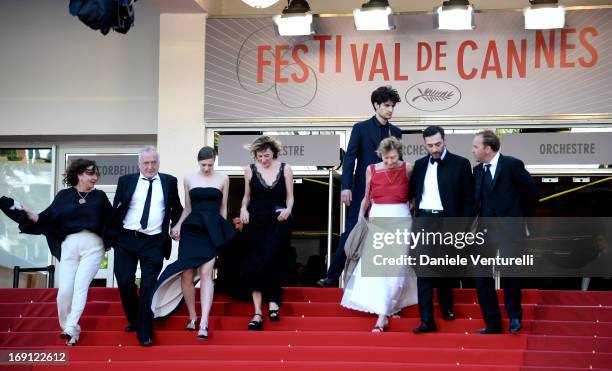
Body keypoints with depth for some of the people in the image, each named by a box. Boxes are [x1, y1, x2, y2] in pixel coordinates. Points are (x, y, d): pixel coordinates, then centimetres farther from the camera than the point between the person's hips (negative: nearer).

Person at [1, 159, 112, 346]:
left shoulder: (100, 196, 10)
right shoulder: (64, 195, 9)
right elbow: (48, 217, 2)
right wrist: (33, 216, -14)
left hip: (92, 246, -1)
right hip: (69, 246, 1)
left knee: (80, 286, -14)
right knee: (64, 290, -6)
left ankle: (71, 329, -18)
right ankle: (67, 328, 11)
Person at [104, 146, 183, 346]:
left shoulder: (169, 182, 7)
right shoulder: (126, 181, 7)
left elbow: (176, 209, 18)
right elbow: (115, 209, 8)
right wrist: (110, 235, 2)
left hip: (154, 243, -1)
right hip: (126, 240, 1)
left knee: (148, 287, -3)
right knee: (125, 283, -1)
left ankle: (144, 333, 5)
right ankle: (134, 320, 23)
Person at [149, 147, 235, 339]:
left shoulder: (223, 179, 7)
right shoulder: (189, 179, 10)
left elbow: (223, 208, 11)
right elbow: (188, 208, 14)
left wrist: (222, 234, 11)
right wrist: (178, 225, -1)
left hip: (211, 231, -2)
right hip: (191, 229, 2)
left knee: (205, 273, -14)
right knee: (186, 274, -3)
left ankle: (204, 323, -19)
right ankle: (192, 316, 14)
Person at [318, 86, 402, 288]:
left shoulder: (396, 132, 10)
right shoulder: (361, 128, 0)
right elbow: (350, 158, -5)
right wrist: (346, 187, -14)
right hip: (362, 190, -3)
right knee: (351, 233, -4)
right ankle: (332, 276, 1)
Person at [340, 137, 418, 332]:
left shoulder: (408, 169, -2)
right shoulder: (371, 170, 2)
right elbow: (366, 198, 13)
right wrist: (360, 219, 9)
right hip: (377, 219, 2)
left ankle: (383, 315, -4)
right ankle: (385, 310, 6)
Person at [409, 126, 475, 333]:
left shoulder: (460, 164, -1)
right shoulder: (420, 165, 11)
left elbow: (469, 198, -1)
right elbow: (412, 192, 16)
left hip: (447, 222, -2)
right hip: (423, 222, 2)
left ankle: (447, 307, 34)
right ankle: (427, 320, -5)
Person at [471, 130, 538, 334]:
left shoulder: (512, 165, -9)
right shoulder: (477, 170, 7)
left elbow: (532, 192, -1)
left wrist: (523, 216, 9)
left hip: (509, 229, -5)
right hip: (486, 230, 5)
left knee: (510, 275, -1)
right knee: (482, 279, 0)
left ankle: (514, 317, 23)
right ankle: (492, 324, 10)